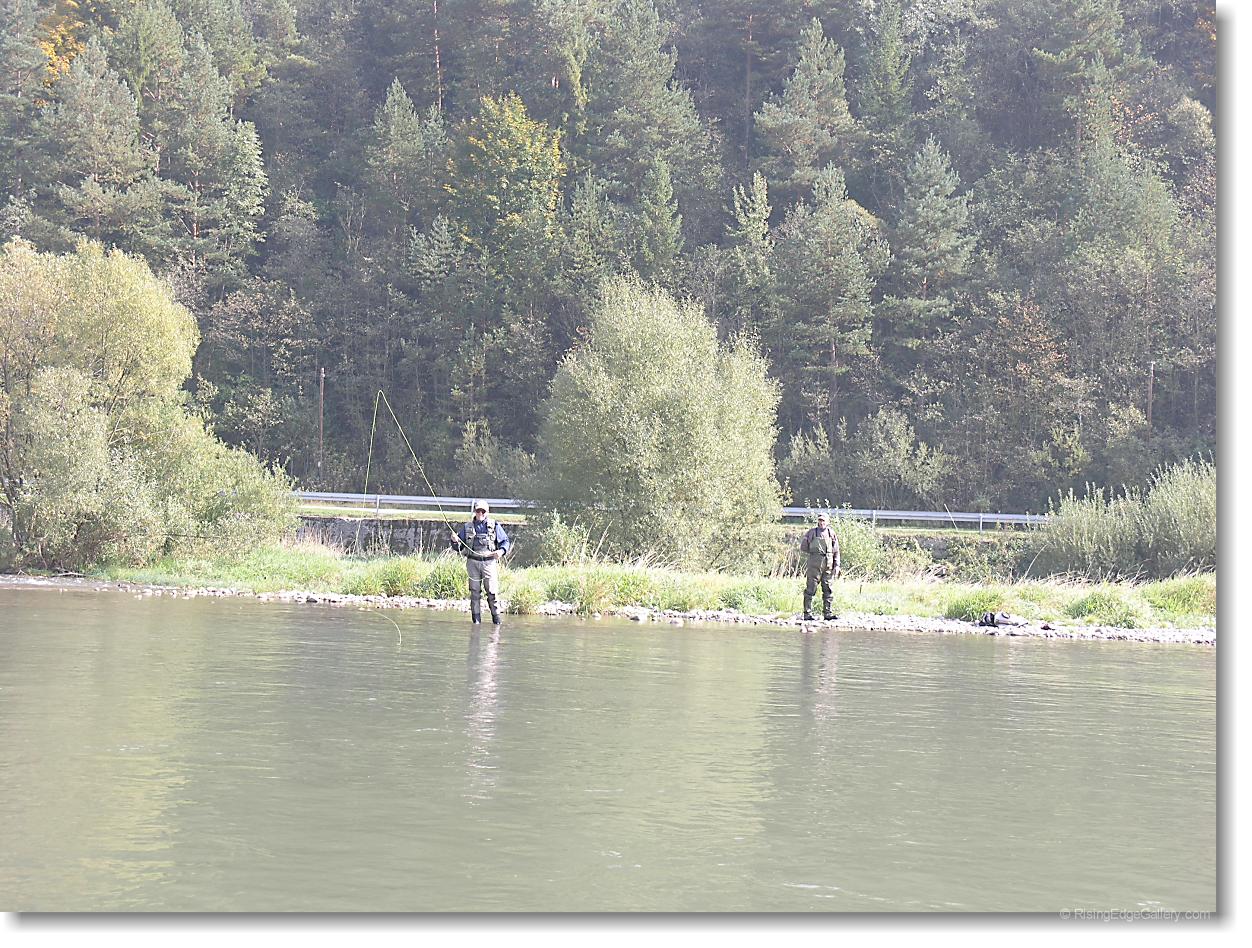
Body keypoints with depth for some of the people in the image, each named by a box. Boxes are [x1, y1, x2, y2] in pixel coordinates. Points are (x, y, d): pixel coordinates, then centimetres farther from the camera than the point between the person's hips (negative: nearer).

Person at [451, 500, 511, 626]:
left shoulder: (495, 526, 7)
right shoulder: (467, 527, 12)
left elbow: (506, 541, 9)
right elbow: (458, 548, 14)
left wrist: (501, 551, -11)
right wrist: (455, 541, -8)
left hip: (490, 562, -2)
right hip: (473, 562, 2)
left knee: (492, 591, -8)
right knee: (475, 592, 1)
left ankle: (496, 618, 0)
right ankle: (476, 619, 6)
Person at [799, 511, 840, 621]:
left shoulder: (832, 534, 10)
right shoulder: (812, 533, 2)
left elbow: (836, 552, 13)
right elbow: (803, 548, 7)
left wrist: (837, 565, 6)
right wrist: (812, 554, -1)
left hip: (828, 566, 3)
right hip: (814, 565, -3)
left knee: (828, 590, 6)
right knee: (810, 589, -5)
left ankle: (827, 613, 12)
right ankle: (807, 613, -3)